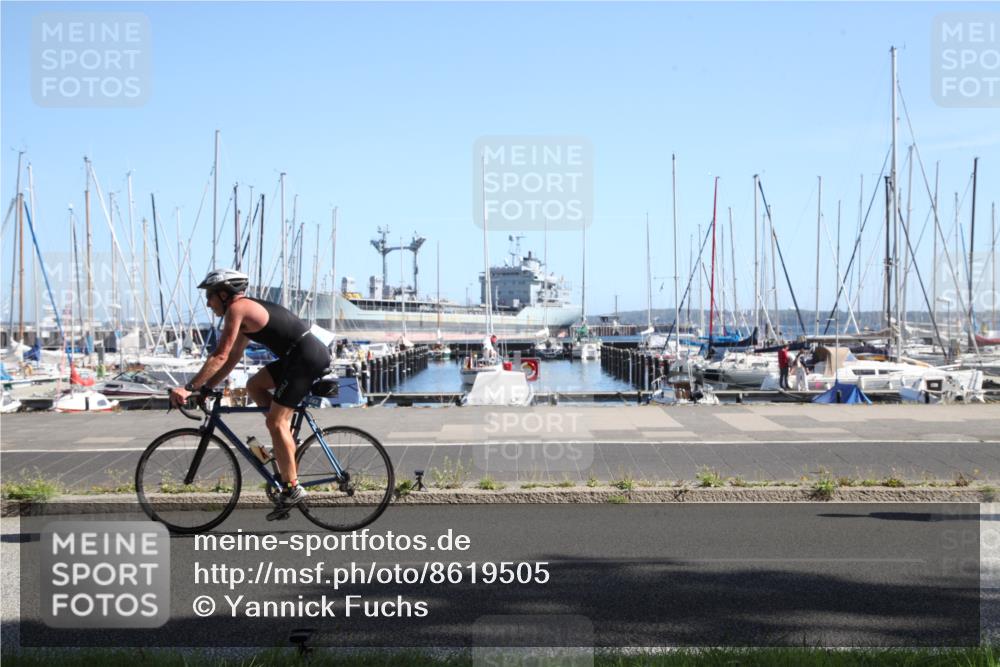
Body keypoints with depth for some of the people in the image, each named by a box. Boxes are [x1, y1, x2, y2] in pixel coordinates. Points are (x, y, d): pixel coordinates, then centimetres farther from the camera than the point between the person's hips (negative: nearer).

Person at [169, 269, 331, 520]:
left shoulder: (236, 309, -6)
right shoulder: (249, 310, 22)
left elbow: (220, 357, -13)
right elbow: (232, 358, 24)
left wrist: (189, 388, -12)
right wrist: (205, 388, 20)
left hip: (307, 358, -10)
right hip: (310, 354, 10)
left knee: (275, 421, -7)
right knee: (254, 386, 17)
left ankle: (292, 488, -6)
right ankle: (287, 439, 13)